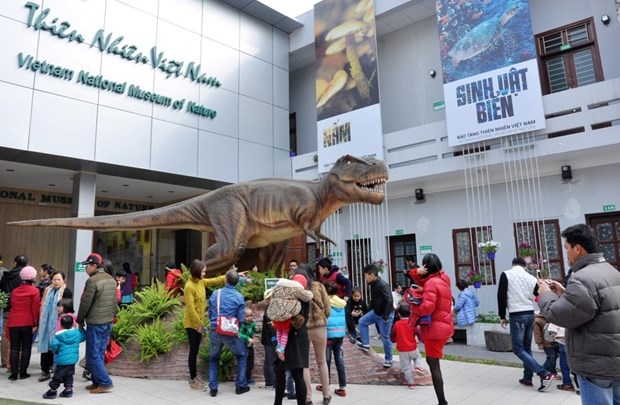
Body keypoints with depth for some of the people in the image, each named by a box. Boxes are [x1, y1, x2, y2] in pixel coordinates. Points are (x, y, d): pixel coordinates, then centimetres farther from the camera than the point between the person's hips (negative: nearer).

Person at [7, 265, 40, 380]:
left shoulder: (14, 291, 11)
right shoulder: (34, 291, -6)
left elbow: (12, 306, 15)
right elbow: (35, 308, -10)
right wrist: (36, 323, -5)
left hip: (13, 323, 4)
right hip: (27, 323, -4)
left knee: (14, 348, 7)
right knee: (26, 347, 6)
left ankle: (14, 373, 6)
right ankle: (23, 372, 8)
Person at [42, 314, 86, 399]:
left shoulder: (59, 335, -10)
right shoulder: (77, 333, 0)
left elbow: (54, 344, -19)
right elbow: (83, 336, 16)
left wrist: (56, 351, 0)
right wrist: (81, 328, 30)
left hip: (62, 359, -4)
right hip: (73, 359, 4)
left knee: (58, 375, 5)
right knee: (69, 375, 15)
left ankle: (53, 390, 13)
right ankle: (68, 389, 18)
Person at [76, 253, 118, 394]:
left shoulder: (92, 281, -15)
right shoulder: (111, 279, 11)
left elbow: (85, 303, -12)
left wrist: (80, 320, 1)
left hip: (95, 323, -8)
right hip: (108, 322, 8)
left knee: (93, 355, 1)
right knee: (99, 354, 15)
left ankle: (105, 383, 2)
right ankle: (97, 382, 20)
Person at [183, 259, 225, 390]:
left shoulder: (201, 282, 4)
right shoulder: (189, 286, -21)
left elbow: (215, 281, 13)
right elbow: (190, 308, -22)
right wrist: (198, 324, -19)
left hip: (199, 323, 8)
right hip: (192, 324, -8)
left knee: (196, 350, 16)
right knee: (193, 351, 1)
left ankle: (194, 376, 28)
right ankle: (193, 380, 12)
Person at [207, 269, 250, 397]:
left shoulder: (215, 294, 0)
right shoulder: (239, 297, -7)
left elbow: (210, 314, 9)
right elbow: (241, 319, -5)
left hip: (214, 332, 3)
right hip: (230, 333, -2)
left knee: (213, 358, 25)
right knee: (242, 356, 20)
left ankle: (213, 388, 19)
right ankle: (241, 385, 20)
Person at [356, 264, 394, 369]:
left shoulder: (382, 285, -26)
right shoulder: (373, 284, 3)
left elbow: (389, 301, -29)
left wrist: (385, 317, -27)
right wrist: (370, 311, 19)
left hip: (385, 314, -9)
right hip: (375, 312, 9)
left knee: (385, 337, 2)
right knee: (362, 321, 6)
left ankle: (388, 359, 19)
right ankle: (365, 344, 16)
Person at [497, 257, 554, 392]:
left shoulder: (506, 274, -2)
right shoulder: (531, 278, 10)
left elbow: (501, 296, -5)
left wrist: (502, 316, 2)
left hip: (517, 316, -5)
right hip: (530, 315, 6)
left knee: (518, 349, 0)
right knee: (526, 347, 16)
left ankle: (544, 374, -9)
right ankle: (527, 378, 19)